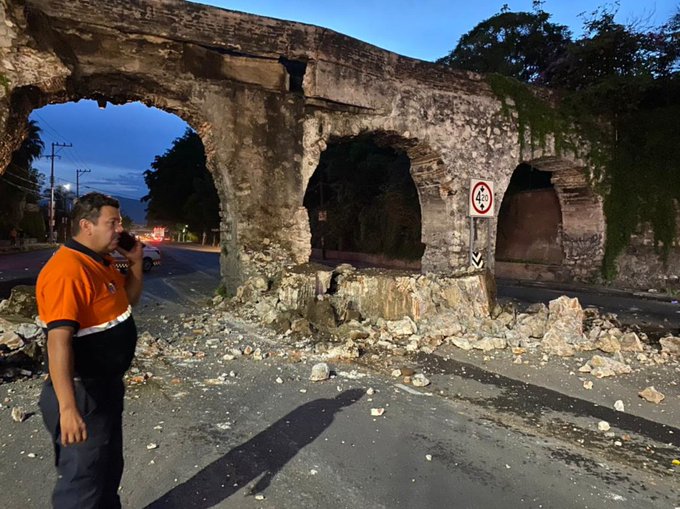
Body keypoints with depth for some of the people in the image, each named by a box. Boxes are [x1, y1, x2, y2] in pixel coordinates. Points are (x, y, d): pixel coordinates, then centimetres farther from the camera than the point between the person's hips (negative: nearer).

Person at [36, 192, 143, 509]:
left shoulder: (101, 262, 5)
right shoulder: (68, 270, -25)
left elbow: (129, 300, 19)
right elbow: (58, 341, -31)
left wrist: (135, 263, 3)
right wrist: (68, 407, -34)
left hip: (108, 385, 9)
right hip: (83, 393, -9)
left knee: (109, 467, 26)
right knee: (83, 480, 7)